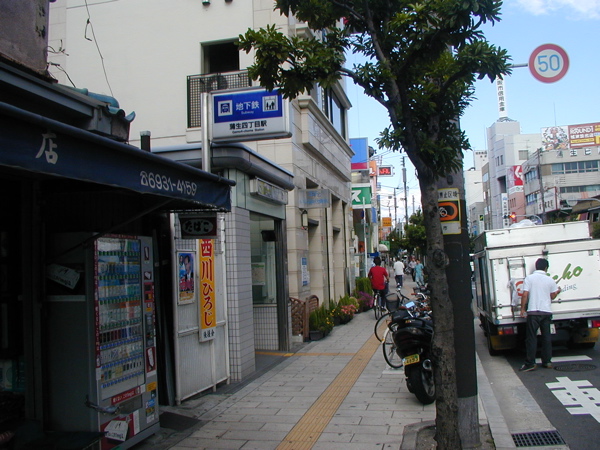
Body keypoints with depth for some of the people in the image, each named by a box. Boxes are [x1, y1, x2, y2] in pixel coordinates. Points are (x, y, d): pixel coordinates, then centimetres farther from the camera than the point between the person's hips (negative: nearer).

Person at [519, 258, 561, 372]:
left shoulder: (529, 278, -4)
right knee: (546, 337, 12)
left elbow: (525, 295, -10)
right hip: (547, 311, 3)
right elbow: (552, 296, 11)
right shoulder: (550, 280, 5)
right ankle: (547, 361, 15)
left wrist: (522, 309, -1)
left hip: (533, 312, -3)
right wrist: (558, 291, 32)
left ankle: (530, 363, -4)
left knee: (531, 337, -2)